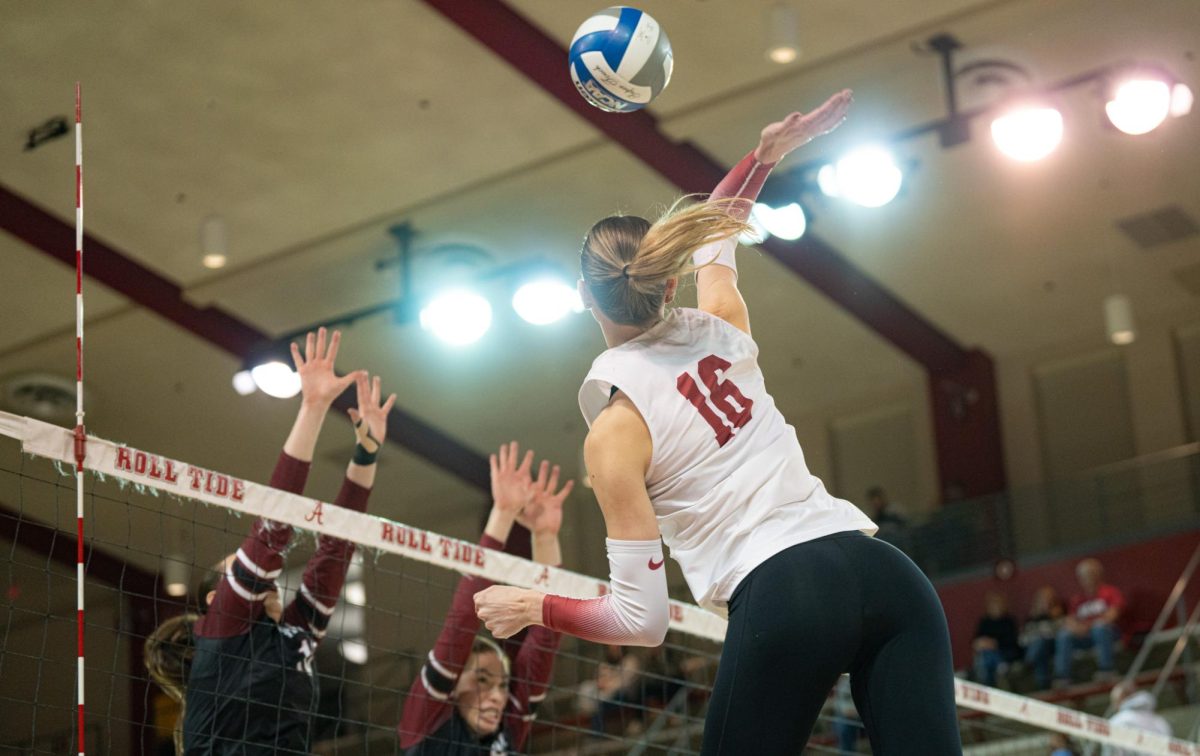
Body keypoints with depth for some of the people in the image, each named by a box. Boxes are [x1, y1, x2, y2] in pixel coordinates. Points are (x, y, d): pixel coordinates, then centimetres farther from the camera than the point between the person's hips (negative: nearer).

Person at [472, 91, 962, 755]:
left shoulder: (614, 427, 0)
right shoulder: (720, 331, 14)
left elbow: (642, 618, 0)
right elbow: (711, 235, 40)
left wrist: (533, 607, 13)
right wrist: (767, 153, 37)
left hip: (779, 596, -5)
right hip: (883, 571, 5)